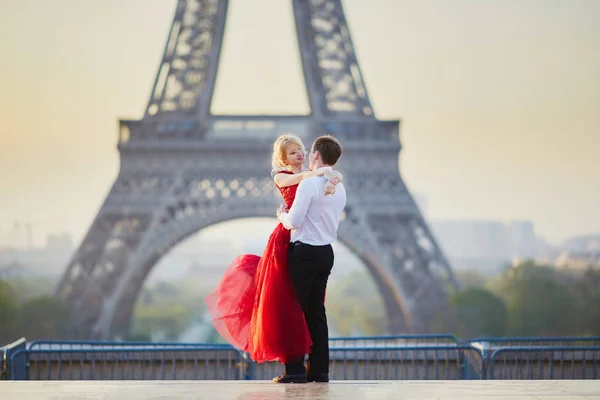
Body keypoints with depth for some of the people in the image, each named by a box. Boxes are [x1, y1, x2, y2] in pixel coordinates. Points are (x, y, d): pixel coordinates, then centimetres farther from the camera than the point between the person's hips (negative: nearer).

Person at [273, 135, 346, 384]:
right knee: (316, 311, 11)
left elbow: (293, 222, -17)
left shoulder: (309, 183, -14)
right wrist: (290, 215, 25)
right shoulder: (340, 188, 12)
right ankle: (319, 370, 10)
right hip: (326, 252, 8)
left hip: (305, 252, -8)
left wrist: (282, 215, 5)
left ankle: (295, 370, -5)